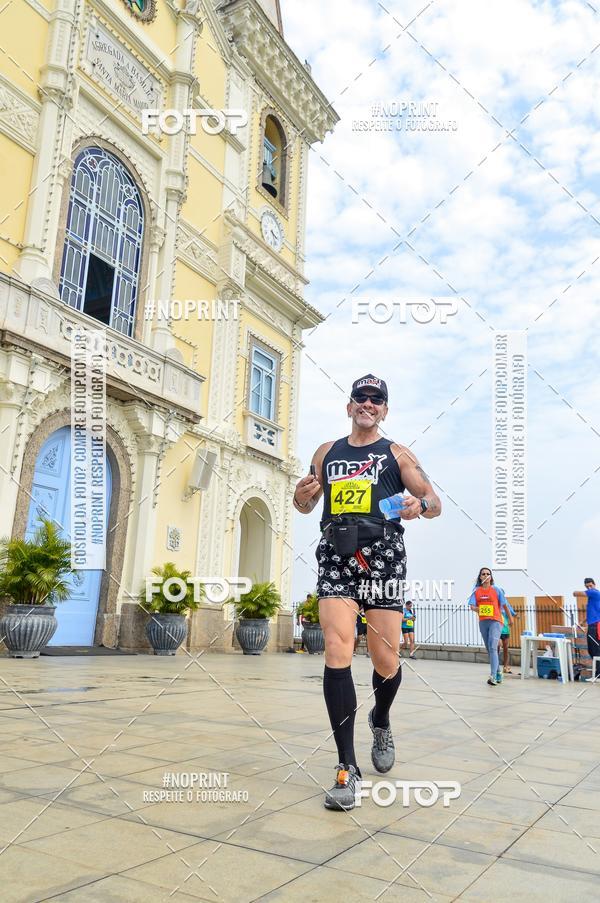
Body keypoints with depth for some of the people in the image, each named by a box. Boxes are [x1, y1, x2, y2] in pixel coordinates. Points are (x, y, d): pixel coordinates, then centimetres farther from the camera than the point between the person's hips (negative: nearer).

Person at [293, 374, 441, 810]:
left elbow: (435, 504, 6)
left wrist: (420, 504, -18)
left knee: (386, 662, 2)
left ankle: (381, 722, 36)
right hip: (337, 556, 1)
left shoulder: (397, 453, 11)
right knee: (337, 654, -14)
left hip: (383, 556, -1)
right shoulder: (327, 452, 18)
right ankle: (348, 768, -5)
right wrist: (302, 495, -2)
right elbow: (306, 506, 23)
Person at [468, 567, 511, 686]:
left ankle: (493, 676, -23)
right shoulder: (476, 591, 6)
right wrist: (477, 609, -23)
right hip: (483, 622, 4)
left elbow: (504, 605, 6)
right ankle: (498, 673, 28)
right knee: (489, 650, 12)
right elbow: (472, 605, -4)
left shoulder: (497, 590, -2)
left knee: (492, 648, -18)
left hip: (495, 621, -4)